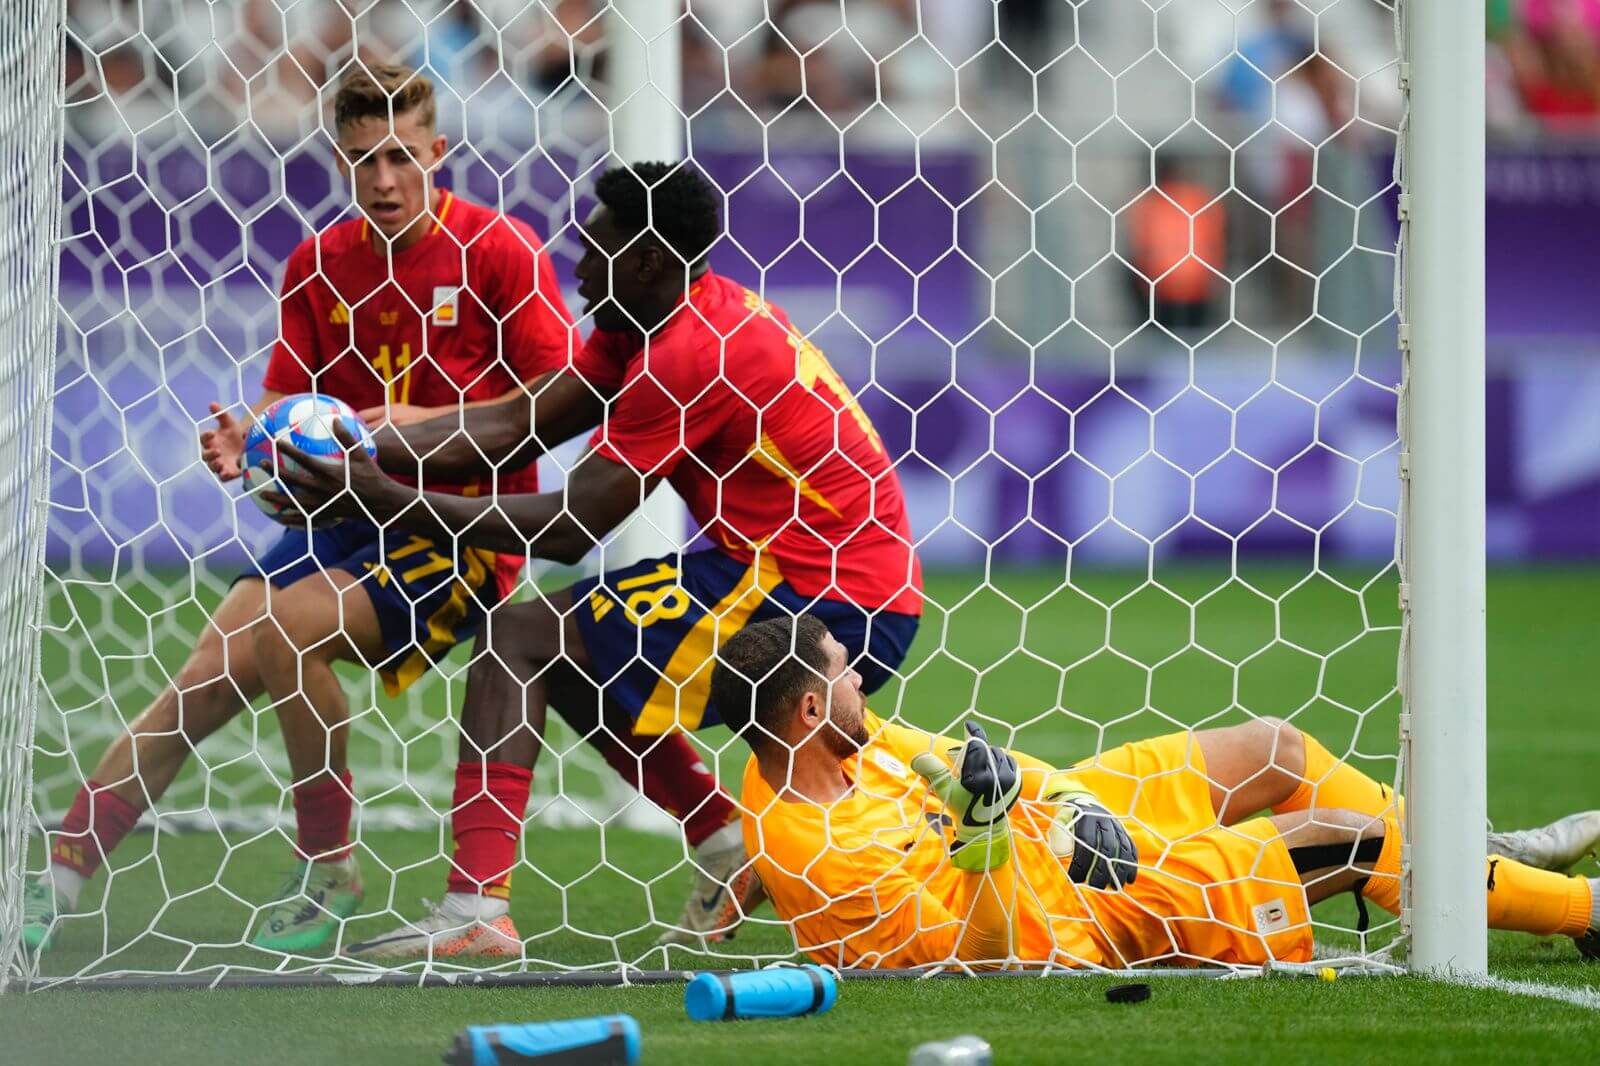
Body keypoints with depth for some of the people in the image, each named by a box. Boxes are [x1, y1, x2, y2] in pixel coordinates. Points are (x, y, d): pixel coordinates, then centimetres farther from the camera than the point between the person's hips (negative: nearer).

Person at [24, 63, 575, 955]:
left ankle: (330, 874, -12)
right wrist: (247, 441, -14)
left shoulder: (499, 251, -8)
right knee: (211, 676, -12)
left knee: (287, 628, -28)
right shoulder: (321, 263, 8)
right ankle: (60, 877, -11)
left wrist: (424, 424, -19)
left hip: (461, 536, -5)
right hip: (346, 519, 5)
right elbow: (288, 400, 10)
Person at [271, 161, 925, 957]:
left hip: (821, 601, -10)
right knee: (576, 665, 22)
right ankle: (729, 847, 17)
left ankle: (475, 906, -20)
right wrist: (363, 449, -1)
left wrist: (386, 500, -16)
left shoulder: (692, 352, -16)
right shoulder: (642, 329, 14)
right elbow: (514, 428, 10)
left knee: (518, 639, -10)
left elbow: (573, 529, -17)